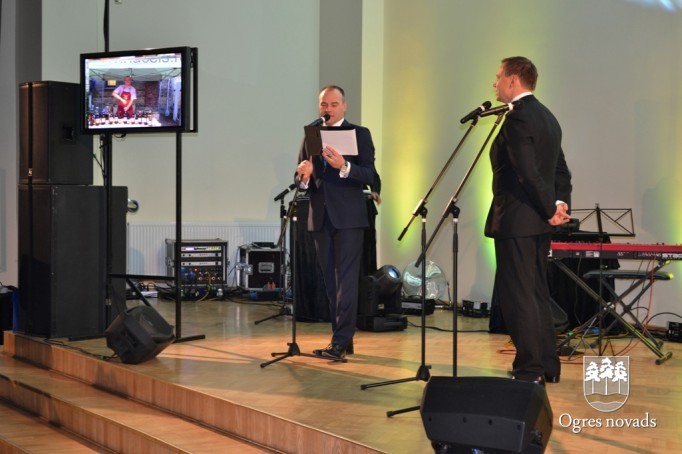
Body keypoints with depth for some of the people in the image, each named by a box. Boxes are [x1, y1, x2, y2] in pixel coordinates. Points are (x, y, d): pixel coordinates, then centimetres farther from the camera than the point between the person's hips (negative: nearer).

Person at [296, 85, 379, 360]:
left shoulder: (359, 134, 0)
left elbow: (370, 176, -10)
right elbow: (301, 181, 11)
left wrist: (344, 167, -27)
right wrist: (303, 176, -13)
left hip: (348, 216, -5)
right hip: (320, 217, 5)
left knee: (346, 279, -9)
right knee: (330, 281, 8)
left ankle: (340, 341, -12)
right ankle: (343, 339, 16)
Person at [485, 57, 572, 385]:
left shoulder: (517, 118, -16)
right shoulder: (547, 117, 15)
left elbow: (528, 172, -22)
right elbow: (560, 170, 15)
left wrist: (551, 210, -13)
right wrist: (560, 203, 3)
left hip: (517, 220, -10)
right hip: (538, 221, 10)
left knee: (517, 296, -5)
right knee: (536, 293, 15)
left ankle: (529, 371, -3)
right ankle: (547, 366, 21)